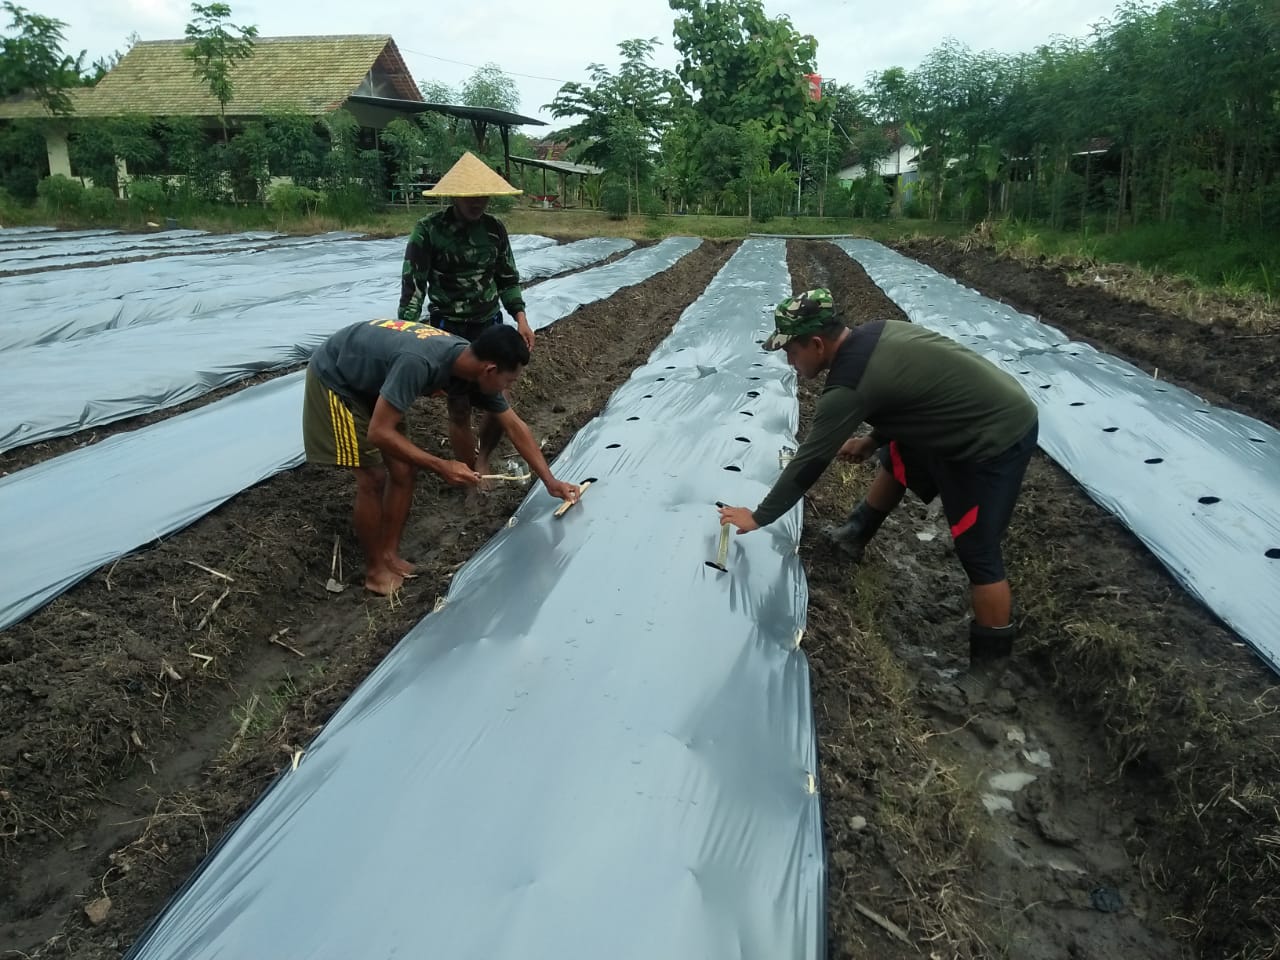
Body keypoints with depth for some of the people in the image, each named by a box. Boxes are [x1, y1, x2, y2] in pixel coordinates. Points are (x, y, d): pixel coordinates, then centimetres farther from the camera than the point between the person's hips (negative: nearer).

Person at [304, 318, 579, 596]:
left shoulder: (474, 365, -15)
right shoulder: (418, 362, -41)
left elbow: (515, 427, -4)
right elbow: (379, 433, -35)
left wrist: (550, 481, -1)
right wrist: (442, 467, -32)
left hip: (371, 382, 8)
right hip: (334, 380, -7)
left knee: (403, 471, 5)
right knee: (373, 479, -7)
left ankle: (390, 555, 21)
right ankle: (375, 570, 11)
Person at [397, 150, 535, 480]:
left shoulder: (494, 228, 1)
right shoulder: (429, 230, -12)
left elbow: (508, 278, 11)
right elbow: (413, 285, -12)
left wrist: (520, 316, -2)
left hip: (490, 325, 4)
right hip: (449, 329, -4)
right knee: (460, 409, 2)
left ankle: (483, 458, 25)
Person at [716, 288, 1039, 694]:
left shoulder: (848, 385, -26)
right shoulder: (873, 334, 0)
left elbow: (809, 462, -19)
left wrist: (758, 517, -9)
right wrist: (873, 441, 15)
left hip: (997, 437, -10)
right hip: (996, 408, 10)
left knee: (977, 552, -3)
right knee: (896, 460, 27)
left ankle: (991, 660, 13)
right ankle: (856, 534, 48)